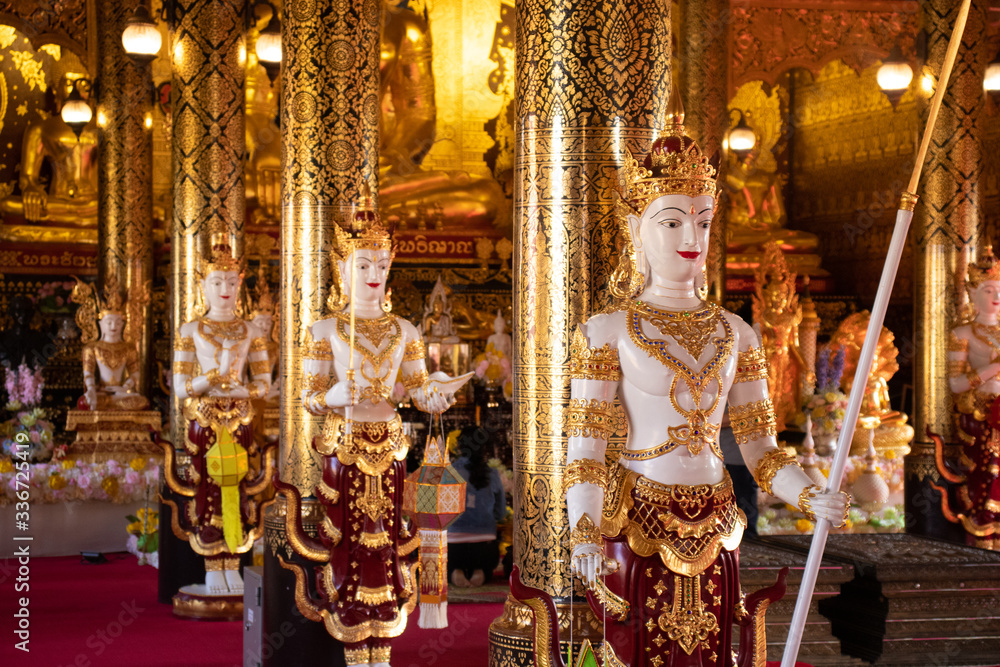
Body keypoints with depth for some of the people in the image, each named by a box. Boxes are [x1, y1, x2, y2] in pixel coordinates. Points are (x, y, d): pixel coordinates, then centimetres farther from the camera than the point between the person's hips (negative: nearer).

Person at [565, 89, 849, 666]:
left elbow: (760, 446, 8)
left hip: (711, 535, 4)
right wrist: (584, 536, -22)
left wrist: (812, 498, -10)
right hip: (638, 532, -3)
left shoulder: (734, 334, 9)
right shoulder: (608, 332, -3)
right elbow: (585, 450, -8)